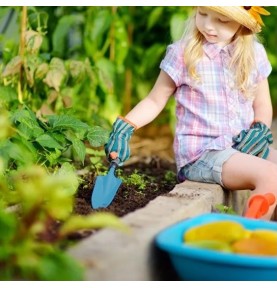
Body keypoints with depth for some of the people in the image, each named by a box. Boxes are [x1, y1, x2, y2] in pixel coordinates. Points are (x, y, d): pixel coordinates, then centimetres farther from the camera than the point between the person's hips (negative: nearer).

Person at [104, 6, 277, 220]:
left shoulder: (254, 54, 8)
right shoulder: (183, 54, -3)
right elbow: (155, 101, 4)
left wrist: (260, 130, -4)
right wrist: (125, 127, -11)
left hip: (244, 146, 6)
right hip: (201, 152, -5)